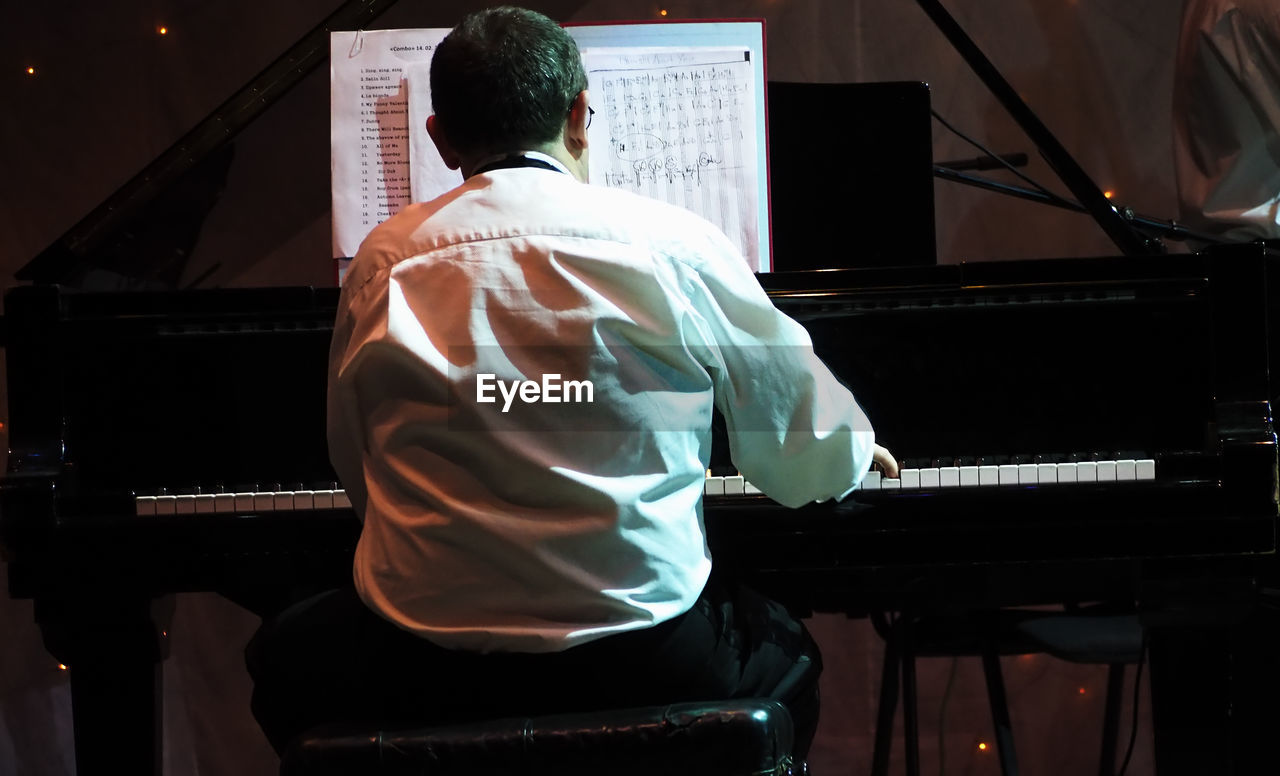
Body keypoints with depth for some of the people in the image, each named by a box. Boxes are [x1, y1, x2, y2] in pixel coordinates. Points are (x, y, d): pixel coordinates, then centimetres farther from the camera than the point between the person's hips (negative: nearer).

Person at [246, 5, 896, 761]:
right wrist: (855, 448, 30)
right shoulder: (674, 244, -4)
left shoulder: (384, 262, 1)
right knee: (787, 653, 34)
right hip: (639, 664, 0)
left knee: (285, 653, 35)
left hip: (426, 669, 1)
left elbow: (358, 470, 11)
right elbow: (807, 454, 5)